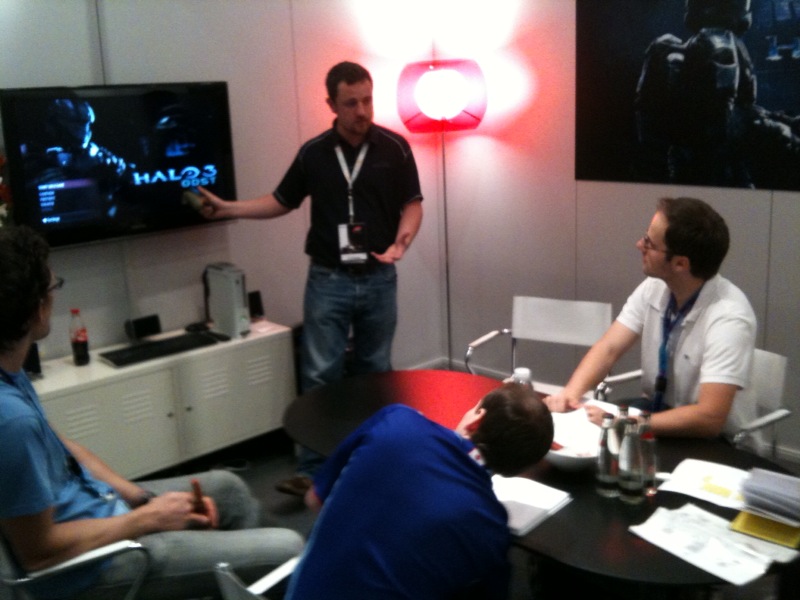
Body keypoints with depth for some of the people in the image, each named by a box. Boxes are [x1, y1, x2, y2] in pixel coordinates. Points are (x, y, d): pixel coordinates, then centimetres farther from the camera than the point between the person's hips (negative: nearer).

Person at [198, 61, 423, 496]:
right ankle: (313, 470, 5)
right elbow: (283, 201, 10)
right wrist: (228, 208, 0)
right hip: (327, 279, 0)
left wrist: (402, 239, -19)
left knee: (375, 372, 12)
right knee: (320, 374, -2)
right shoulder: (313, 152, 0)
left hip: (378, 279, 0)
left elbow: (412, 203, 1)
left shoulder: (394, 148, -3)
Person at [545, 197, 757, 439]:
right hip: (653, 411, 5)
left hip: (704, 440, -5)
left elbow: (710, 419, -30)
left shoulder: (729, 317, -25)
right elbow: (608, 348, -4)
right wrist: (570, 392, -22)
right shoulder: (654, 287, -6)